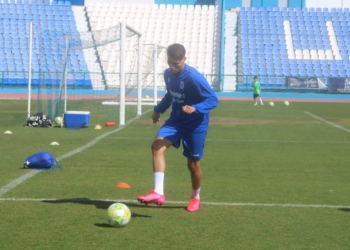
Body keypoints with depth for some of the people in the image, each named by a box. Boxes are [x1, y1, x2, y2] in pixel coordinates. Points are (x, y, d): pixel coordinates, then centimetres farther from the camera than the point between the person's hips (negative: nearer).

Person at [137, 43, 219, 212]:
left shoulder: (194, 77, -23)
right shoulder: (168, 74, -1)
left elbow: (213, 100, -21)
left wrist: (195, 108, -37)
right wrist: (158, 110, 14)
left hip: (195, 124, -5)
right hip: (176, 120, 5)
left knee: (193, 163, 5)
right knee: (157, 146, -20)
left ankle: (195, 198, 33)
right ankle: (158, 193, -26)